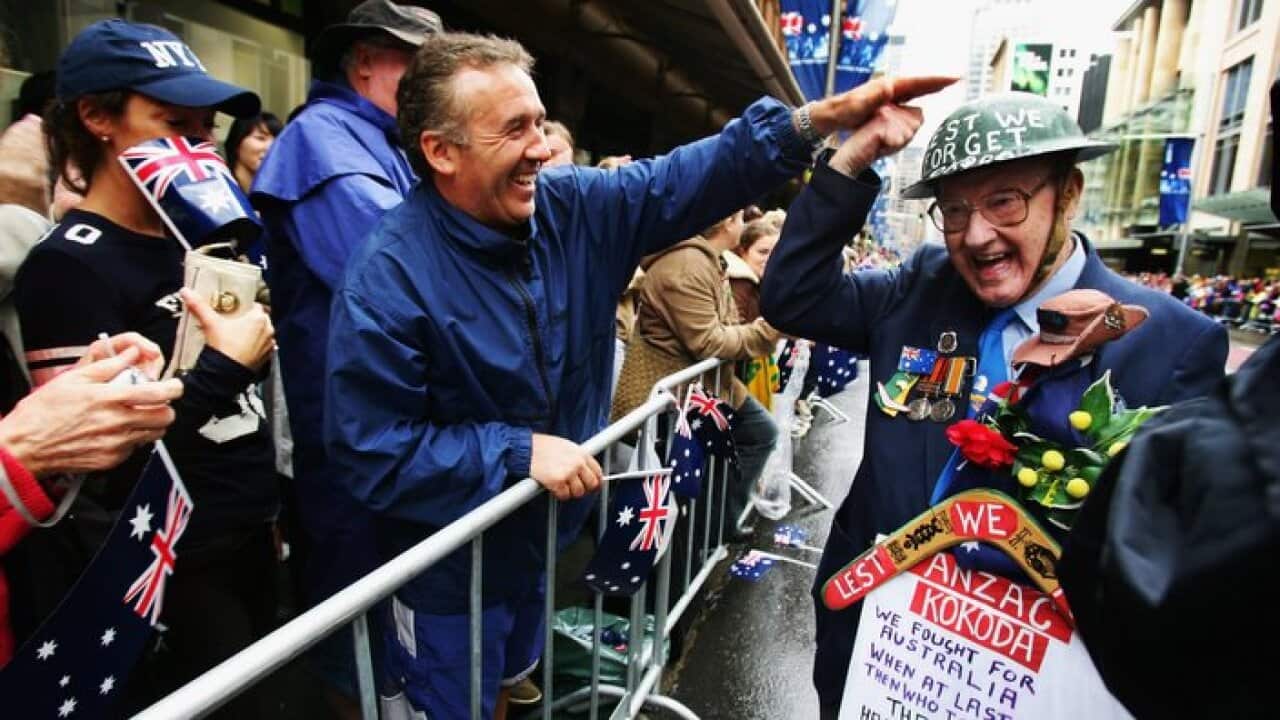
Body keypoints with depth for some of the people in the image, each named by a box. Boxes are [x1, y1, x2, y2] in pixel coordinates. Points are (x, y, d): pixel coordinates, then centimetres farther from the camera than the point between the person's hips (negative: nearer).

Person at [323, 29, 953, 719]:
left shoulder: (572, 207, -11)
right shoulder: (388, 279, -27)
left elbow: (681, 181, -9)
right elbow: (371, 452, -26)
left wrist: (815, 120, -19)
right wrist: (517, 451, -29)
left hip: (539, 539, 6)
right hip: (447, 570, -5)